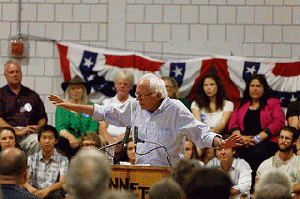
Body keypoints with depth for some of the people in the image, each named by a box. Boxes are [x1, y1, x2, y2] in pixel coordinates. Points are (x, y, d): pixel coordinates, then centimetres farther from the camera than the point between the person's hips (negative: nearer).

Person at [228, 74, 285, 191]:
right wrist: (240, 137, -7)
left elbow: (278, 123, 2)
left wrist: (258, 138, -12)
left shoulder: (273, 103, 17)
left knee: (257, 152, -39)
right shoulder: (242, 106, 29)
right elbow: (232, 124, 17)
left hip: (266, 141, -3)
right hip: (243, 142, 3)